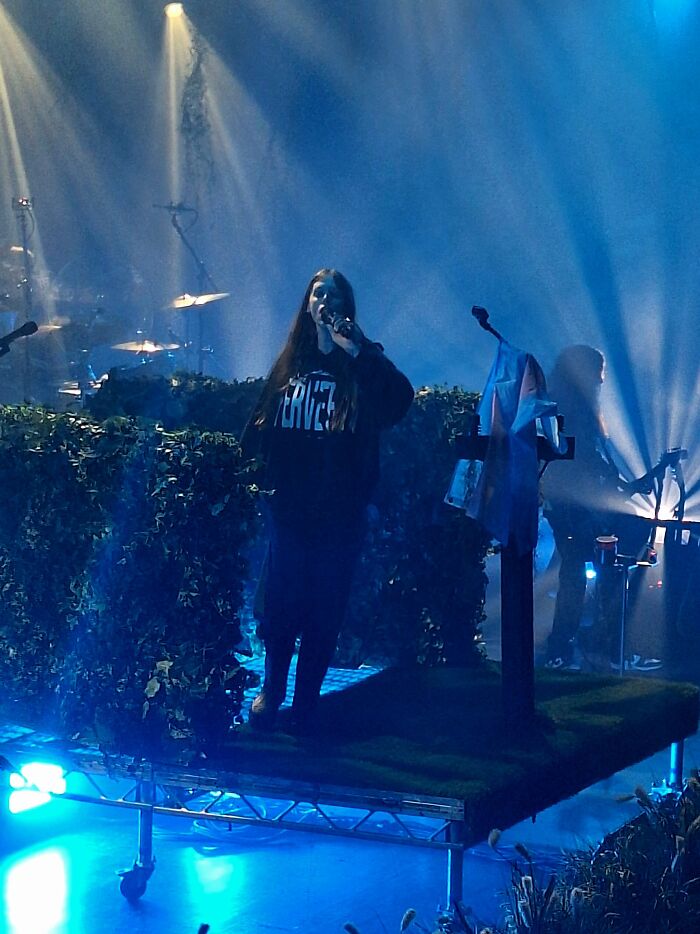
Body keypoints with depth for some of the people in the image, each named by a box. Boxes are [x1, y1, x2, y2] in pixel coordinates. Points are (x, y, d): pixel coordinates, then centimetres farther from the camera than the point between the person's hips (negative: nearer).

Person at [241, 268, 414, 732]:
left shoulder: (361, 362, 0)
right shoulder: (291, 360, 11)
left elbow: (400, 399, -20)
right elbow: (261, 422, 10)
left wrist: (353, 351, -23)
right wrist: (255, 468, -7)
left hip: (340, 510, -2)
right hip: (290, 503, 2)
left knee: (326, 608, 4)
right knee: (282, 602, 6)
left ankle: (307, 702, 16)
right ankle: (271, 691, 24)